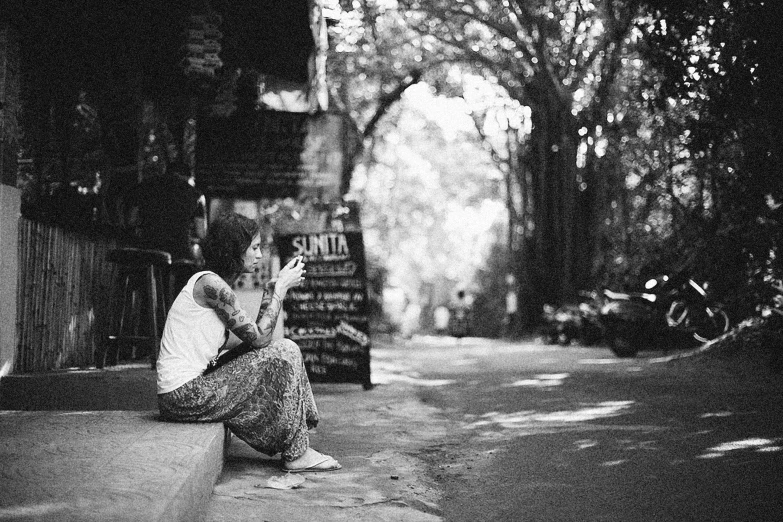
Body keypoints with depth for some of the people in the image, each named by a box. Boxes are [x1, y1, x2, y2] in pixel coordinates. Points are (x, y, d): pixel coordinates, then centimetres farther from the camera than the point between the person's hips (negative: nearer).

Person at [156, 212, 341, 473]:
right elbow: (259, 337, -15)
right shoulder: (210, 284, -15)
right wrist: (281, 287, -6)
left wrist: (274, 288, 7)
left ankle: (294, 448, 13)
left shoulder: (214, 283, 16)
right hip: (184, 397, -10)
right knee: (284, 353, -8)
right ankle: (296, 454, 2)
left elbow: (255, 335, 13)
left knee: (278, 343, 11)